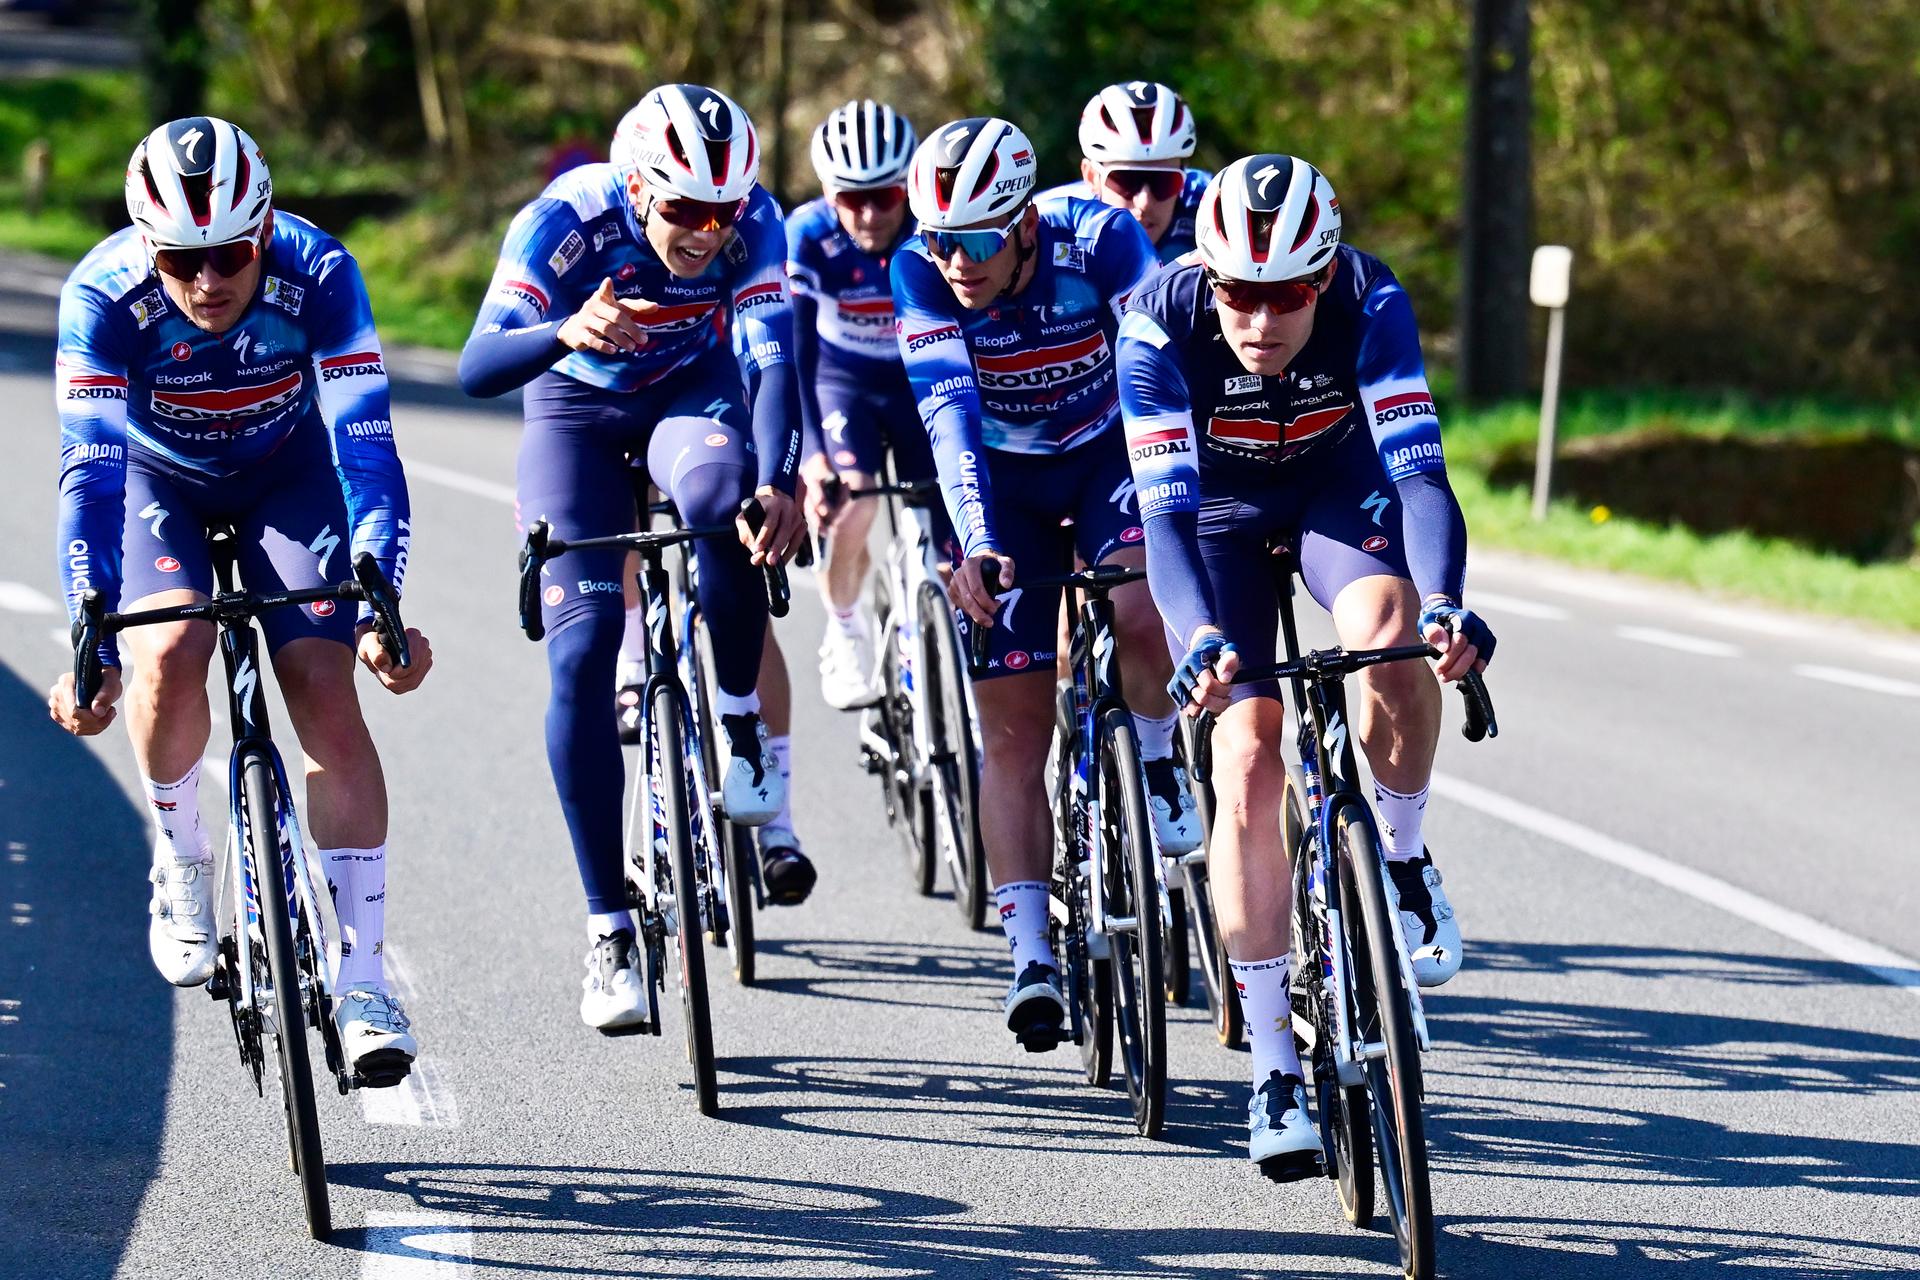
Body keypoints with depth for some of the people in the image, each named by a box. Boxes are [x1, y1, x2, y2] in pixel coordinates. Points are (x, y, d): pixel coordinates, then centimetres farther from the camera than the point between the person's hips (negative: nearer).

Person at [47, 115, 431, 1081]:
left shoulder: (318, 275, -32)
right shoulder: (105, 296, -32)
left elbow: (366, 449, -34)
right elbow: (89, 472, -35)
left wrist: (381, 608, -45)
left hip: (286, 473, 0)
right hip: (156, 476, 0)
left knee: (327, 694, -15)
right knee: (169, 658, -27)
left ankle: (360, 974, -9)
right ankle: (180, 866, 1)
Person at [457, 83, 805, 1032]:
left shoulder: (751, 222, -26)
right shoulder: (566, 221, -31)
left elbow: (773, 357, -34)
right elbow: (477, 368, -40)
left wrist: (778, 482, -52)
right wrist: (566, 331, -61)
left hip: (693, 391, 1)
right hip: (578, 408, -1)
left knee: (719, 493, -37)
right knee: (582, 651, -15)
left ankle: (740, 723, -13)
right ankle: (609, 927, -8)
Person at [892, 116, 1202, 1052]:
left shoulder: (1100, 239, -28)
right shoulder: (920, 273, -24)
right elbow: (948, 412, -33)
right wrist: (976, 544, -46)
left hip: (1110, 451, -1)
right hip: (1002, 478, 1)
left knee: (1138, 612, -32)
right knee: (1013, 726, -4)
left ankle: (1157, 757, -2)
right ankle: (1031, 954, 0)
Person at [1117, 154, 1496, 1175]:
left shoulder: (1370, 303, -31)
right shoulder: (1161, 325, -32)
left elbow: (1418, 469, -38)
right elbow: (1165, 513, -36)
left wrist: (1445, 603, -55)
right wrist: (1200, 640, -53)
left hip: (1340, 485, 0)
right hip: (1220, 504, 0)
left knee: (1388, 631, -34)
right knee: (1246, 771, -13)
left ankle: (1401, 861, -7)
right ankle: (1274, 1068, -6)